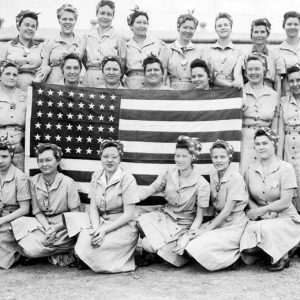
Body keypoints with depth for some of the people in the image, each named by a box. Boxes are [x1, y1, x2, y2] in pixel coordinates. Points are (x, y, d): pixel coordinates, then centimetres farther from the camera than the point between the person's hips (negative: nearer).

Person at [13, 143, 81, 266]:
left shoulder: (68, 183, -11)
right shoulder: (34, 181, 1)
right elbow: (36, 211, 2)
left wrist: (56, 228, -18)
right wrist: (47, 227, -16)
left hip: (63, 226, -5)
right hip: (42, 223, 5)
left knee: (32, 249, -26)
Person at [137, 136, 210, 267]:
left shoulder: (202, 185, -14)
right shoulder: (169, 173, -4)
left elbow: (199, 216, -10)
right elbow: (150, 189, 0)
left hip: (184, 224, -4)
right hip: (165, 216, 4)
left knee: (150, 245, -23)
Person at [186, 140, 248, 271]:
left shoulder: (236, 178, -16)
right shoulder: (213, 176, 5)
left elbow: (227, 210, -17)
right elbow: (215, 204, 10)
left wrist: (207, 229, -16)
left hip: (234, 225, -8)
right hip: (219, 220, 8)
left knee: (200, 246, -23)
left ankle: (234, 256, -2)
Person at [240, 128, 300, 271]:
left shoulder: (285, 168, -7)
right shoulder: (251, 170, 5)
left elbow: (285, 202, -12)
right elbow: (248, 198, 4)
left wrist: (259, 211, -13)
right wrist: (266, 213, -13)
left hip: (285, 219, -3)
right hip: (260, 219, 3)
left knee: (264, 229, -35)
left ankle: (283, 257, -4)